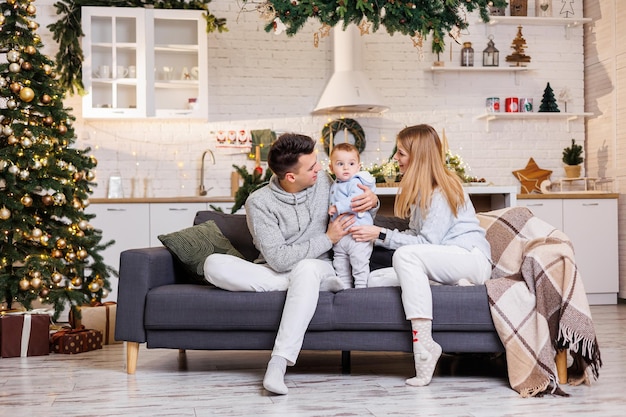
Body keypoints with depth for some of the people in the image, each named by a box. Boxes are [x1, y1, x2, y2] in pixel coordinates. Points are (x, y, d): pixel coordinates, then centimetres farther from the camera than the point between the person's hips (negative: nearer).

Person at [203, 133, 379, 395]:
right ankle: (302, 284, -25)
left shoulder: (324, 181, 1)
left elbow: (352, 203, 21)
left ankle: (279, 363, -43)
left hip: (320, 268, 1)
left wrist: (372, 200, -4)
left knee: (306, 269, -39)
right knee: (213, 265, -26)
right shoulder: (260, 202, -11)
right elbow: (278, 259, -18)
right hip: (272, 273, 0)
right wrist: (327, 239, -15)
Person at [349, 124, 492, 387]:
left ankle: (424, 346, -39)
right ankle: (453, 285, -13)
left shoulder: (442, 192, -14)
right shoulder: (422, 190, 15)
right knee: (374, 279, -7)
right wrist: (374, 233, 1)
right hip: (444, 263, 9)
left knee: (406, 255, -37)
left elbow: (426, 242, -19)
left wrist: (381, 235, -17)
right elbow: (416, 235, 10)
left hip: (473, 259, -9)